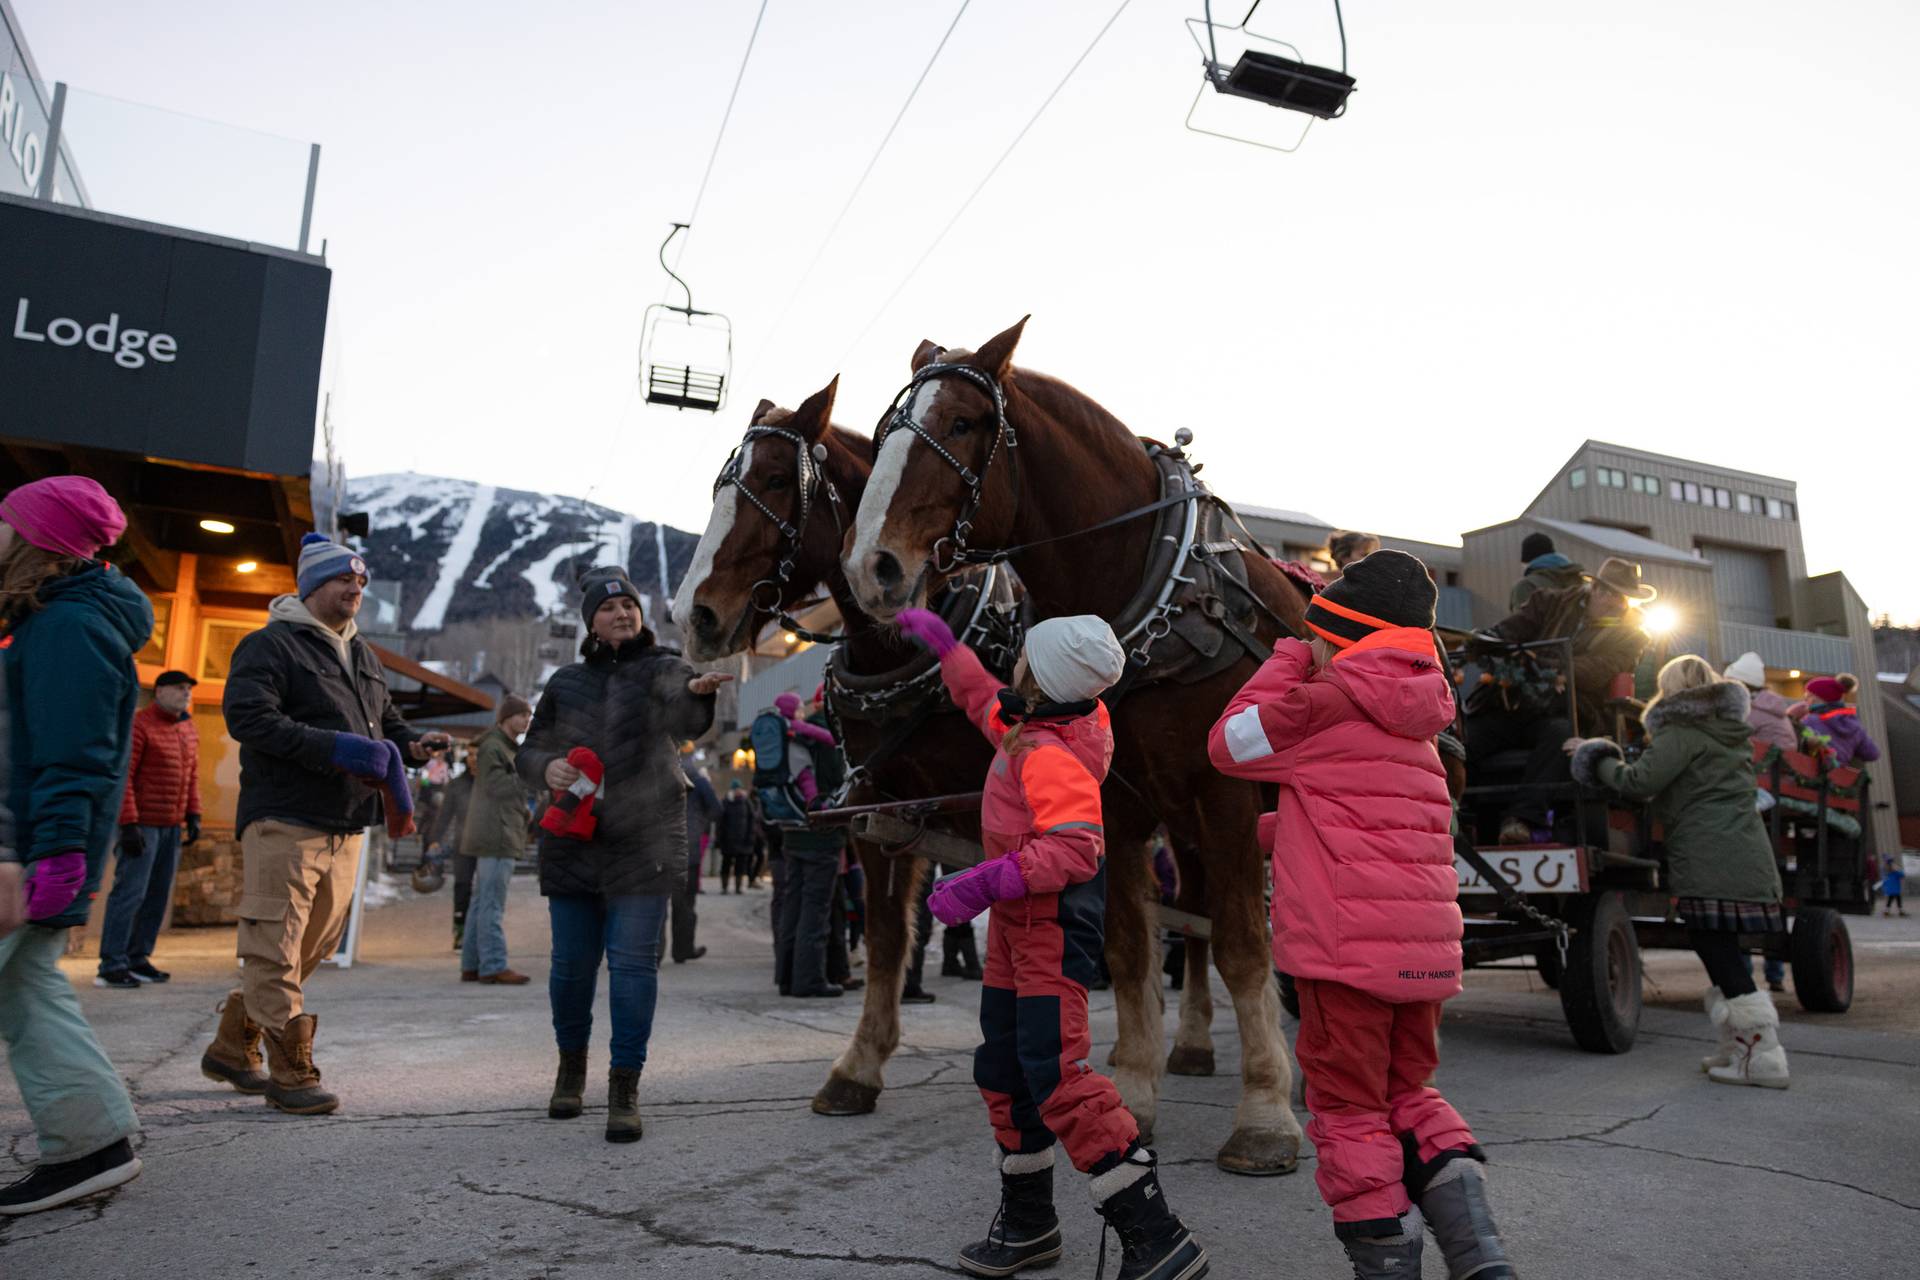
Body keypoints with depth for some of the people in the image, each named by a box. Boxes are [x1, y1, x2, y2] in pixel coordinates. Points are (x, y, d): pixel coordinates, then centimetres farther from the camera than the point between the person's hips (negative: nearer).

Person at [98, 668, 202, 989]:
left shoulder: (188, 728, 14)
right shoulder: (139, 725, -10)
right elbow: (122, 776, -14)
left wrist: (193, 815, 11)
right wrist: (129, 823, -18)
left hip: (173, 826, 7)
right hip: (143, 823, -7)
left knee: (158, 896, 8)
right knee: (130, 891, -8)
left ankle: (138, 959, 15)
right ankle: (111, 966, -3)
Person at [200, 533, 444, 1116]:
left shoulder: (362, 654, 20)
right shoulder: (271, 645, -5)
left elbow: (385, 721, 29)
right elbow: (247, 717, -18)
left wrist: (413, 743, 7)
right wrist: (332, 748, -24)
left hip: (345, 827, 9)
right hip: (284, 821, -8)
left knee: (311, 947, 15)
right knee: (277, 949, -3)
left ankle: (231, 1047, 31)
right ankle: (292, 1073, 5)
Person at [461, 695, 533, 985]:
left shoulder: (507, 747, 22)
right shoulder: (492, 747, -9)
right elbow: (496, 787, -17)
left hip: (493, 837, 10)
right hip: (497, 835, -10)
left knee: (482, 901, 11)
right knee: (492, 903, -9)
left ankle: (471, 965, 15)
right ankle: (493, 966, -8)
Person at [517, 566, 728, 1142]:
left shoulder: (662, 668, 0)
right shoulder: (566, 683, 12)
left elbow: (684, 716, -22)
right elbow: (529, 751, 18)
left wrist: (697, 691, -47)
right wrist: (546, 767, -7)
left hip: (643, 843, -3)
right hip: (572, 842, 4)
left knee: (633, 962, -4)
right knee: (572, 962, 12)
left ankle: (625, 1089, 7)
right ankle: (572, 1064, 37)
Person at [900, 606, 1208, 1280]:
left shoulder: (1049, 754, -24)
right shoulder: (1039, 722, 4)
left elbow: (1076, 850, -32)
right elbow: (987, 706, 25)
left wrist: (986, 883, -34)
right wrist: (945, 646, 31)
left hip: (1053, 920, -10)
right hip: (1019, 922, 10)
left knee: (1054, 1070, -16)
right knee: (1003, 1066, 16)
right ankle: (1028, 1223, 32)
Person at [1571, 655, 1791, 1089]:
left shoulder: (1682, 732, -6)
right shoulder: (1731, 732, 23)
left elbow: (1639, 781, -14)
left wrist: (1597, 759, 1)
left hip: (1709, 861, -9)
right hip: (1747, 854, 10)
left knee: (1716, 950, -7)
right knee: (1726, 954, 15)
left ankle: (1763, 1057, -7)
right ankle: (1741, 1046, 20)